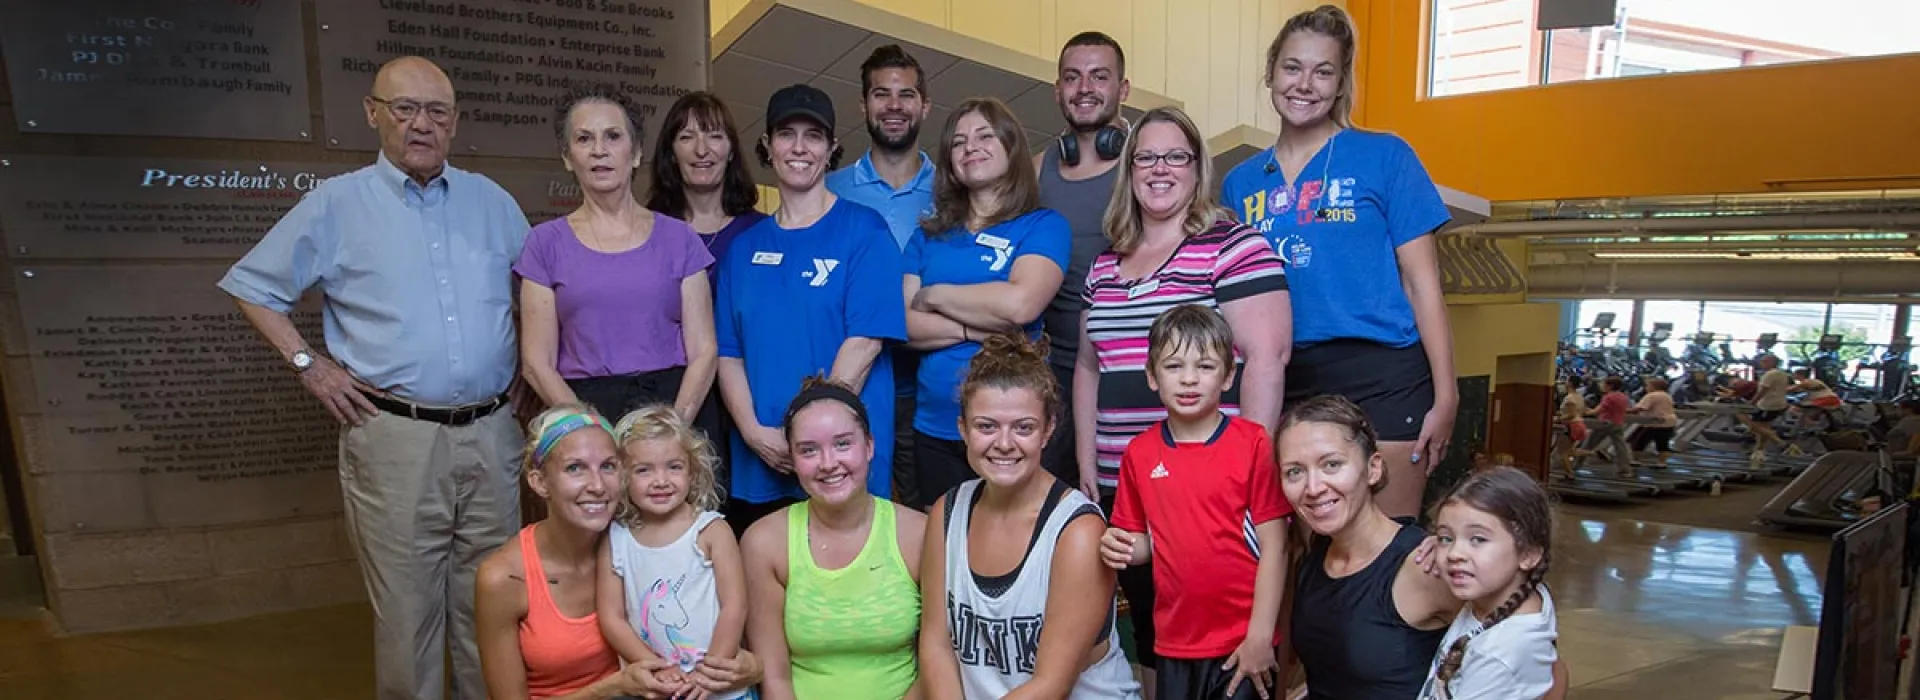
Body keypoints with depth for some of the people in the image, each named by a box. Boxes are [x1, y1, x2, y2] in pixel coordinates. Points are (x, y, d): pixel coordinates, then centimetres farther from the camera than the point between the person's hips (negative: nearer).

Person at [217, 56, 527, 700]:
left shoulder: (491, 201, 10)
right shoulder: (336, 204, 2)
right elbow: (252, 288, 9)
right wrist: (307, 363, 0)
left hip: (491, 434, 3)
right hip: (395, 437, -2)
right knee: (406, 611, 3)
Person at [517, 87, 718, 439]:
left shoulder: (678, 238, 6)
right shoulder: (546, 243, 6)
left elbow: (703, 351, 1)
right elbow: (537, 363, 2)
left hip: (678, 411, 0)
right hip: (583, 410, 0)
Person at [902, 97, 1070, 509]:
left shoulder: (1043, 226, 0)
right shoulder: (929, 235, 11)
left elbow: (1020, 303, -18)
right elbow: (903, 324, 0)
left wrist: (933, 295, -6)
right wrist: (978, 329, -14)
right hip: (934, 431, 4)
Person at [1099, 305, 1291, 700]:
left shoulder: (1254, 444, -9)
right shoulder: (1139, 453, 1)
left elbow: (1274, 547, -8)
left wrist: (1260, 638, -10)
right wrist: (1121, 548, -11)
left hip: (1244, 644, -3)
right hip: (1175, 643, 3)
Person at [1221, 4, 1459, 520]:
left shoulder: (1384, 156, 1)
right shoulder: (1241, 182, 9)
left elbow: (1421, 279, -1)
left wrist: (1445, 395, -6)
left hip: (1379, 378, -3)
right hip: (1283, 384, 3)